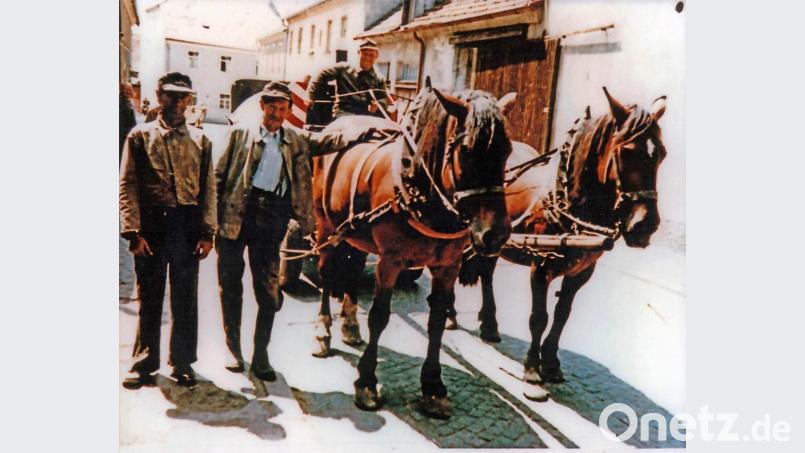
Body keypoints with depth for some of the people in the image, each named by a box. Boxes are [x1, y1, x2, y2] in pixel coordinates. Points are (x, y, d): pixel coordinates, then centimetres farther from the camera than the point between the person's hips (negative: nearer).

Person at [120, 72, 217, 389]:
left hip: (188, 226, 1)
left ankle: (182, 363, 21)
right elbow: (127, 186, -1)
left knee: (186, 298, 7)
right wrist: (133, 232, -9)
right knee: (149, 298, 7)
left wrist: (208, 232, -1)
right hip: (151, 225, -1)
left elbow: (209, 188, 7)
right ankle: (145, 364, 20)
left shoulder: (200, 140, 9)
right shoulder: (140, 136, 4)